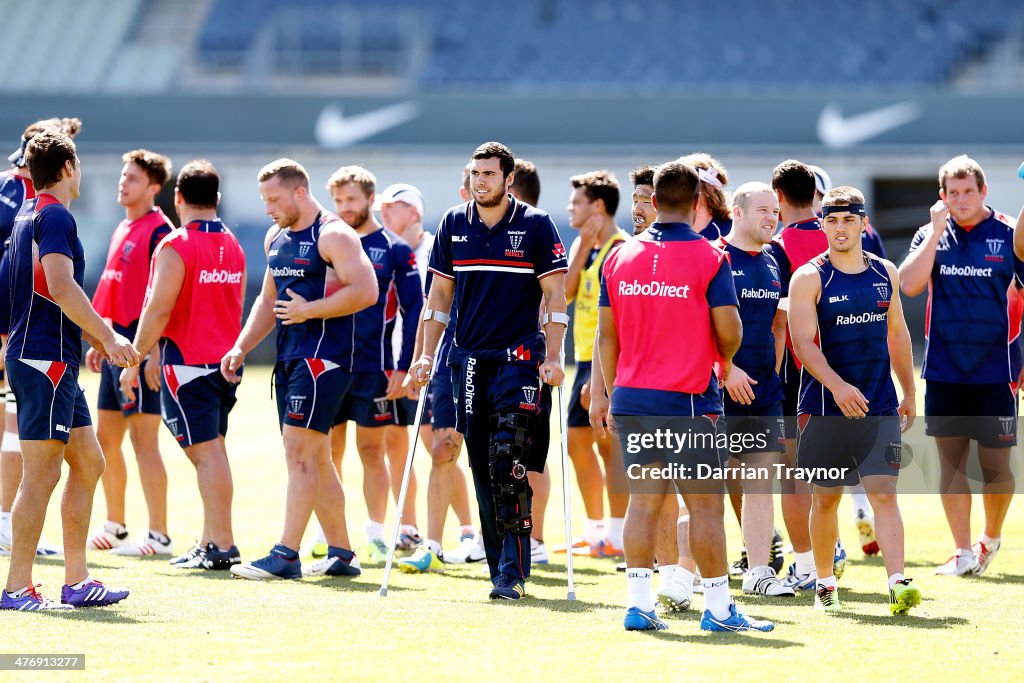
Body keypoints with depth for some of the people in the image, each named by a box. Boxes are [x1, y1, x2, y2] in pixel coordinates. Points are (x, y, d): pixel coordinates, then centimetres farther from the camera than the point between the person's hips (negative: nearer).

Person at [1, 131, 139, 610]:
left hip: (56, 363, 10)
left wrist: (96, 337, 29)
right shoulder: (55, 217, -12)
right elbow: (62, 288, -23)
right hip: (45, 360, -10)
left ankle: (76, 580, 13)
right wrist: (109, 336, -20)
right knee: (42, 472, -9)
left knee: (88, 463, 12)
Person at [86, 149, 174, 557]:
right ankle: (115, 527, 25)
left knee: (143, 439, -8)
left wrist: (154, 352, -23)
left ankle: (159, 536, -5)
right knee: (105, 438, 13)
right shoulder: (122, 231, 17)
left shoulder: (159, 231, -11)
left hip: (141, 347, -10)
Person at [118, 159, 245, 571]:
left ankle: (222, 546, -10)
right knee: (213, 452, 12)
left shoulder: (175, 247, -13)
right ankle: (209, 543, 14)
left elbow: (158, 311, -16)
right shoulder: (233, 246, 11)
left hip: (188, 363, -7)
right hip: (226, 363, 7)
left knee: (206, 452, -8)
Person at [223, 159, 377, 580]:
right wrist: (241, 347, 15)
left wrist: (309, 310, -18)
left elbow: (366, 291, -20)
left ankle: (286, 556, -18)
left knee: (299, 450, -15)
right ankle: (340, 554, 17)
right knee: (315, 458, 11)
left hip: (322, 356, -9)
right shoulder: (276, 238, 17)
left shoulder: (333, 236, -10)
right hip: (288, 357, 9)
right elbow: (268, 300, 26)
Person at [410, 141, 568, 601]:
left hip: (519, 359, -5)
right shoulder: (454, 224, 9)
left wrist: (552, 357, -11)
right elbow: (440, 295, 15)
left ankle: (513, 574, -13)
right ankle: (500, 567, 11)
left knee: (509, 467, -14)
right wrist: (427, 355, 9)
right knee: (482, 470, 4)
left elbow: (555, 295, -3)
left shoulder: (535, 225, -2)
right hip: (469, 359, 5)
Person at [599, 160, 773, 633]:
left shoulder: (621, 257, 5)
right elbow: (729, 332, -11)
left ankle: (638, 603, 3)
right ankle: (718, 607, 4)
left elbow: (607, 335, 8)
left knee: (643, 501, 7)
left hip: (631, 397, 4)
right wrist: (725, 361, 12)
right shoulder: (709, 258, -8)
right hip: (688, 399, -4)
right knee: (706, 505, 1)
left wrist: (613, 394, 17)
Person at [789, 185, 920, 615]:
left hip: (880, 407, 2)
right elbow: (802, 342, -14)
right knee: (826, 497, 7)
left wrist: (909, 393, 20)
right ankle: (824, 583, 24)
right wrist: (838, 386, -28)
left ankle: (897, 584, -19)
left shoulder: (885, 273, 9)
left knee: (884, 493, -10)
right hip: (825, 407, -2)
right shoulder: (809, 278, -5)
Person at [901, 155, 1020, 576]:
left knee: (995, 463, 1)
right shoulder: (931, 236, 5)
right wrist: (937, 231, -12)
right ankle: (963, 552, 8)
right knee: (951, 460, 3)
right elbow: (909, 285, -9)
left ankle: (992, 537, 24)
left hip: (996, 370, -2)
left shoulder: (1008, 235, -1)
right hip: (944, 371, 2)